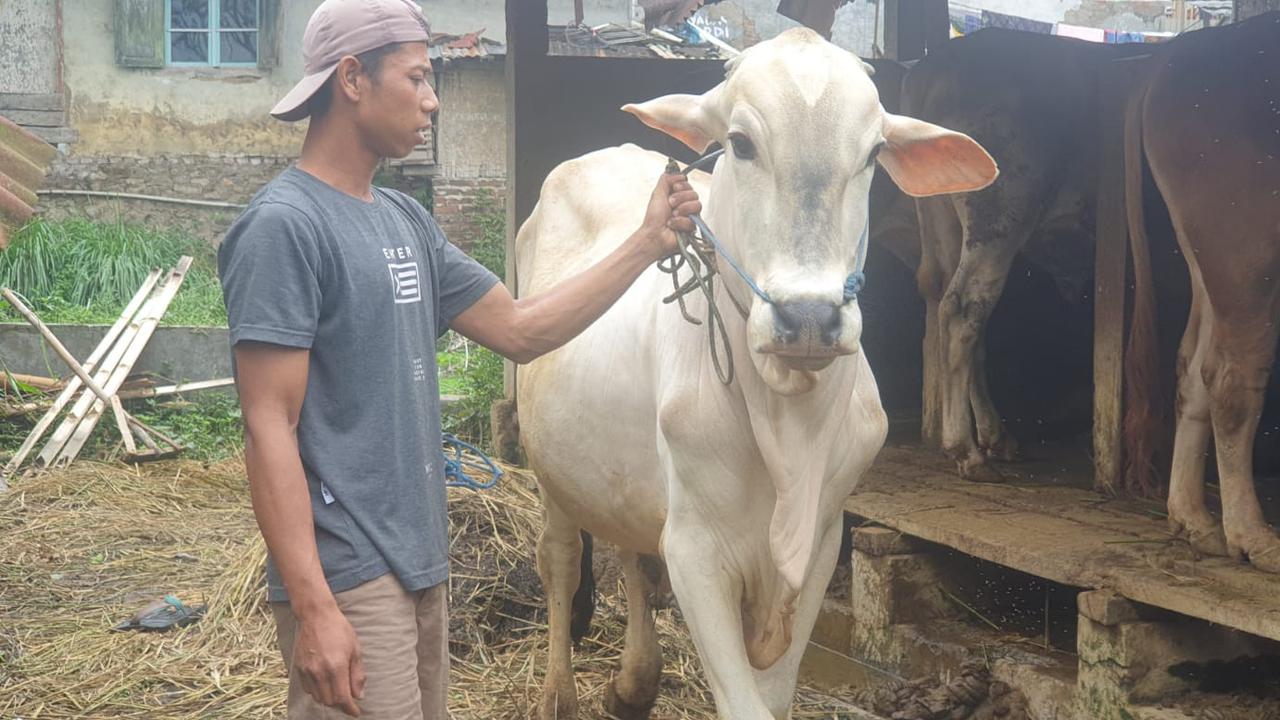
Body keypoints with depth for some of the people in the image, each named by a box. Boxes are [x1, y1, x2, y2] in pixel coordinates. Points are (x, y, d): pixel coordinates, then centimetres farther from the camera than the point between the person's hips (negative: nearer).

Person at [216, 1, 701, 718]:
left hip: (421, 565, 8)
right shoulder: (285, 225, -13)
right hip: (348, 579, -8)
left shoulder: (406, 221, 11)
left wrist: (646, 245, 9)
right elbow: (269, 428, -17)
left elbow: (520, 329, 15)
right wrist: (314, 609, -22)